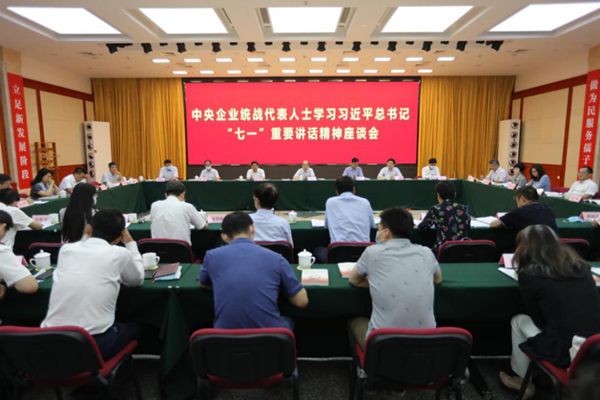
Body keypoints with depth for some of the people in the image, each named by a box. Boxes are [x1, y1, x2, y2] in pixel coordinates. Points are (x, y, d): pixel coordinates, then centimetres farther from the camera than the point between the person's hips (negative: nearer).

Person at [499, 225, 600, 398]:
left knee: (518, 321, 20)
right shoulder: (579, 265, 5)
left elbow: (539, 321, 2)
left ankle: (524, 380, 32)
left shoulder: (528, 274, -8)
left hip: (565, 351, -5)